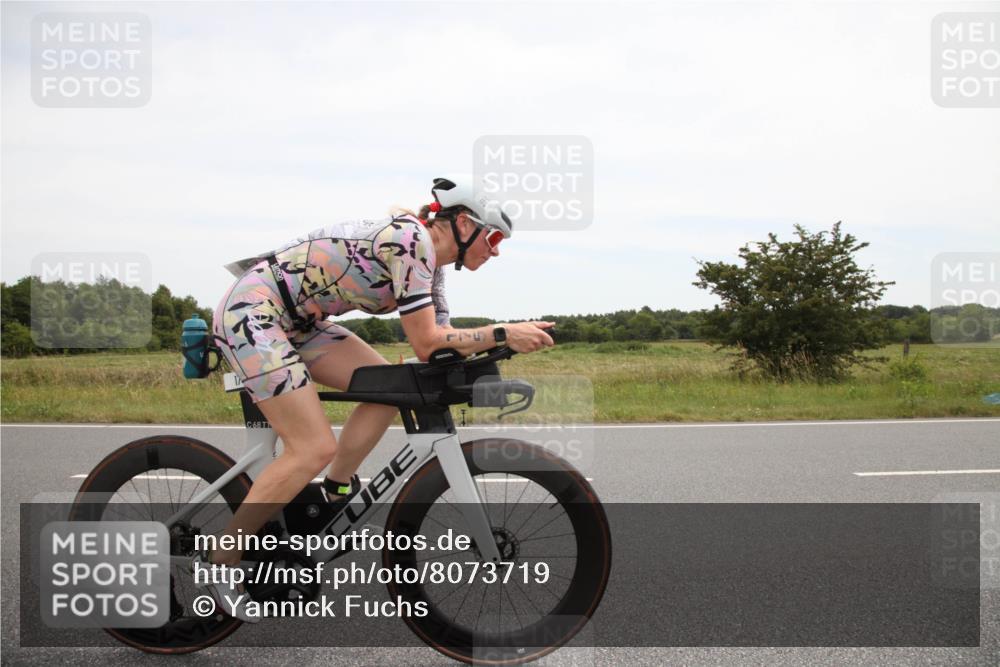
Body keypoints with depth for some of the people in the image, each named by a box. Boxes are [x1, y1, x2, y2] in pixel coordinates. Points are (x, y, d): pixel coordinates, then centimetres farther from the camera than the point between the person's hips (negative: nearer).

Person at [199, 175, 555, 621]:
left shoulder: (430, 261, 9)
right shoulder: (410, 238, -20)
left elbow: (442, 345, 8)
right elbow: (427, 344, -22)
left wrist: (493, 344, -7)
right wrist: (503, 333, -18)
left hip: (294, 319, 9)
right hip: (250, 311, -9)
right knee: (315, 449, -13)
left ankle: (333, 500, 12)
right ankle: (220, 561, -1)